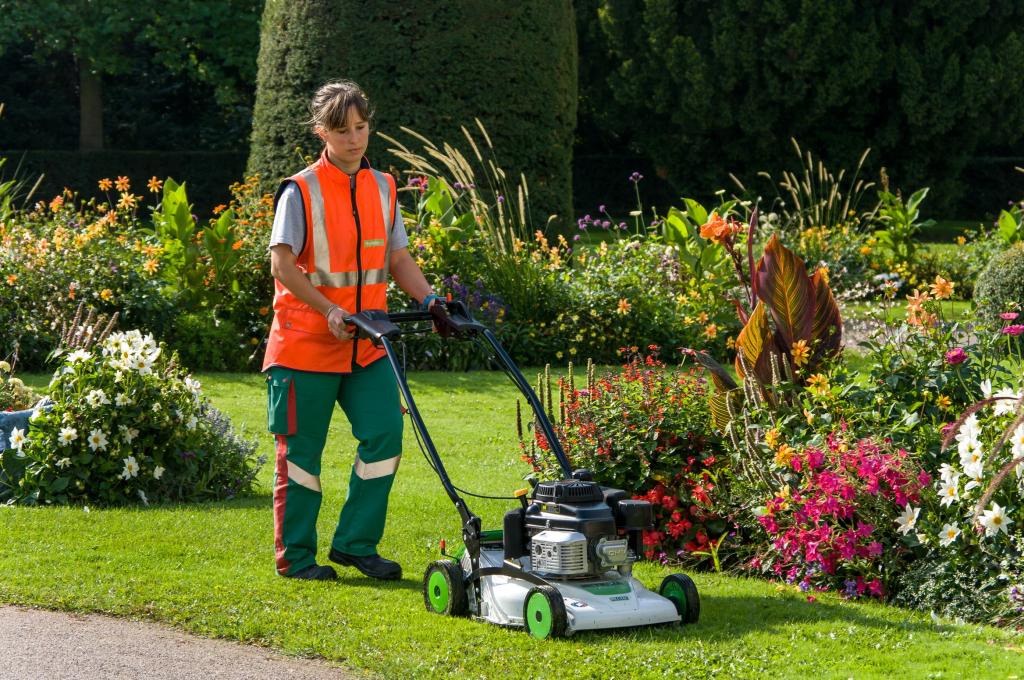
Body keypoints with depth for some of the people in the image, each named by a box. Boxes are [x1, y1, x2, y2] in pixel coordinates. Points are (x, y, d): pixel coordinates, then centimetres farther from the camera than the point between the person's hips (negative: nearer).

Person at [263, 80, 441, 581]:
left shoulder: (383, 188, 10)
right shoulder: (300, 191, -7)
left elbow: (398, 258, 12)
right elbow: (282, 263, -12)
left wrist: (427, 298, -5)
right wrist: (329, 310, -22)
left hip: (367, 345, 5)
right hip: (306, 343, -5)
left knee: (384, 435, -4)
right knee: (301, 450, 1)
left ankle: (355, 543, 9)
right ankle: (294, 556, 12)